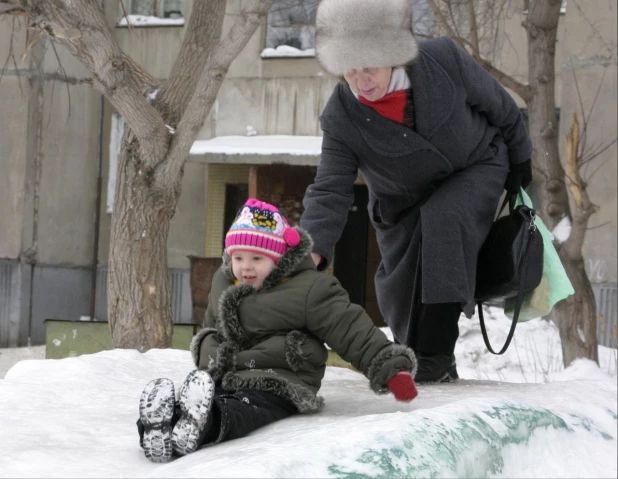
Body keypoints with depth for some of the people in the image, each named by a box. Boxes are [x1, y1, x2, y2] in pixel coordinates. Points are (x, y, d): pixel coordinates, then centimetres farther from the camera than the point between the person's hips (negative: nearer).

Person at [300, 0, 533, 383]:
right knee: (401, 292, 0)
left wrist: (519, 162, 3)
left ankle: (434, 354, -30)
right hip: (405, 205, 3)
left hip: (476, 169, -2)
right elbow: (330, 193, -26)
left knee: (443, 220, -33)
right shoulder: (340, 119, -25)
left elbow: (498, 105, -10)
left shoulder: (444, 60, -28)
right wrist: (311, 249, -44)